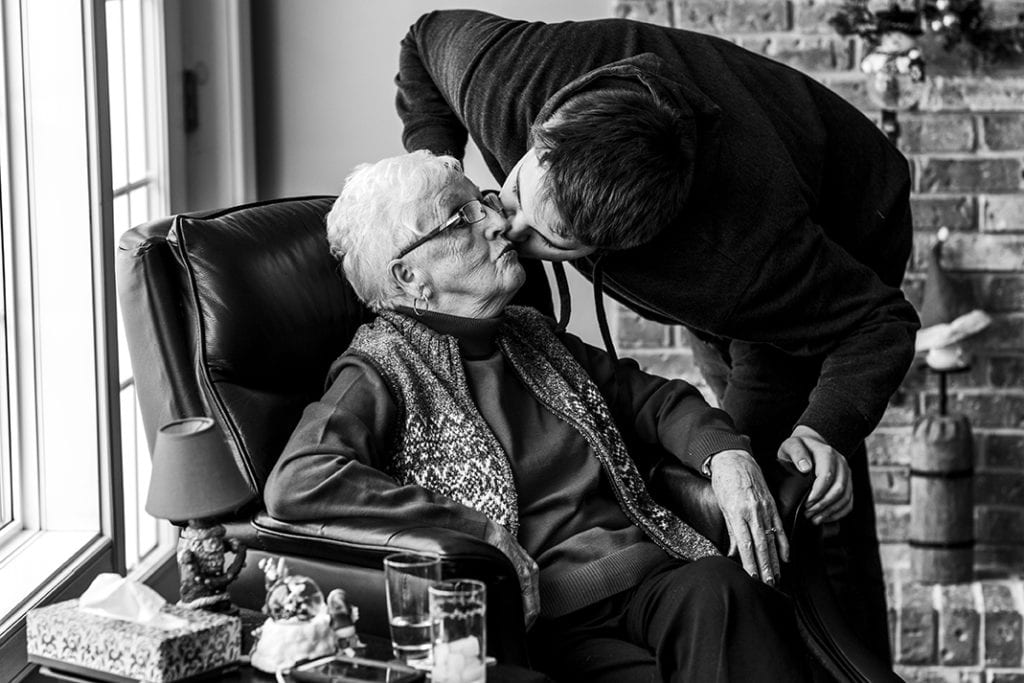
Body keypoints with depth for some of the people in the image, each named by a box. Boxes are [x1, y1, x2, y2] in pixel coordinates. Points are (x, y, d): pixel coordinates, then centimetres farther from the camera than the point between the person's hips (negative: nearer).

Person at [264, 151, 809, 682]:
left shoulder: (531, 335, 24)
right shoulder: (383, 370, 1)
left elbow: (650, 397, 32)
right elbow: (294, 483, -17)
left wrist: (726, 457, 8)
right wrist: (484, 535, -18)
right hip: (548, 618, -6)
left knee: (718, 587, -29)